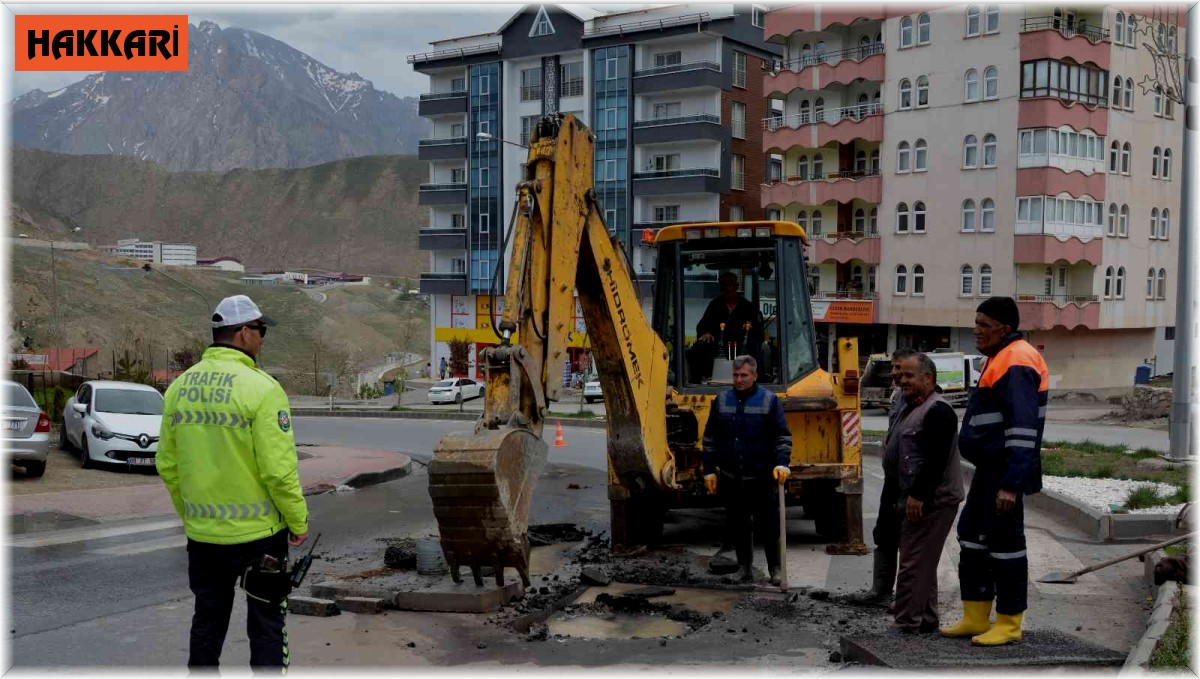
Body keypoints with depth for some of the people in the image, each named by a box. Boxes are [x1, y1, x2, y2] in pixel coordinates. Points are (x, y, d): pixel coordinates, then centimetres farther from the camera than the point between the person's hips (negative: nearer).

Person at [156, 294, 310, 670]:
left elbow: (167, 464, 8)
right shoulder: (260, 388, -16)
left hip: (201, 532, 5)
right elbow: (278, 469, -18)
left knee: (207, 621, 18)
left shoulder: (179, 387, 2)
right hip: (257, 531, -5)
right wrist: (299, 522, -5)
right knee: (266, 624, 7)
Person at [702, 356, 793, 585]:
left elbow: (783, 437, -1)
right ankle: (744, 567, 20)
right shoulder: (722, 400, 7)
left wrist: (782, 463, -15)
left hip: (761, 478, -2)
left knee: (768, 525, 1)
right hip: (731, 479, 2)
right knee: (738, 526, 8)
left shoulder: (769, 400, 0)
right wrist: (710, 470, 7)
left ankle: (775, 569, 12)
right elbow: (710, 438, 11)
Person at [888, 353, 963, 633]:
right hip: (916, 500, 11)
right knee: (923, 564, 17)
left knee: (914, 565, -10)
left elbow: (936, 459, -24)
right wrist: (905, 497, 21)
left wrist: (918, 495, -25)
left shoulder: (937, 411, -15)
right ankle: (926, 621, 26)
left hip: (932, 502, -11)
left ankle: (908, 626, -7)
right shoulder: (909, 408, 18)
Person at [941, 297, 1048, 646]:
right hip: (990, 469, 11)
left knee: (1004, 542, -4)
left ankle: (1009, 624, 6)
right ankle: (976, 618, 21)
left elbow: (1023, 430, -23)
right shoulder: (1000, 360, 18)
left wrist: (1011, 484, -27)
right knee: (972, 536, 14)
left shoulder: (1016, 363, -16)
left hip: (1004, 472, -11)